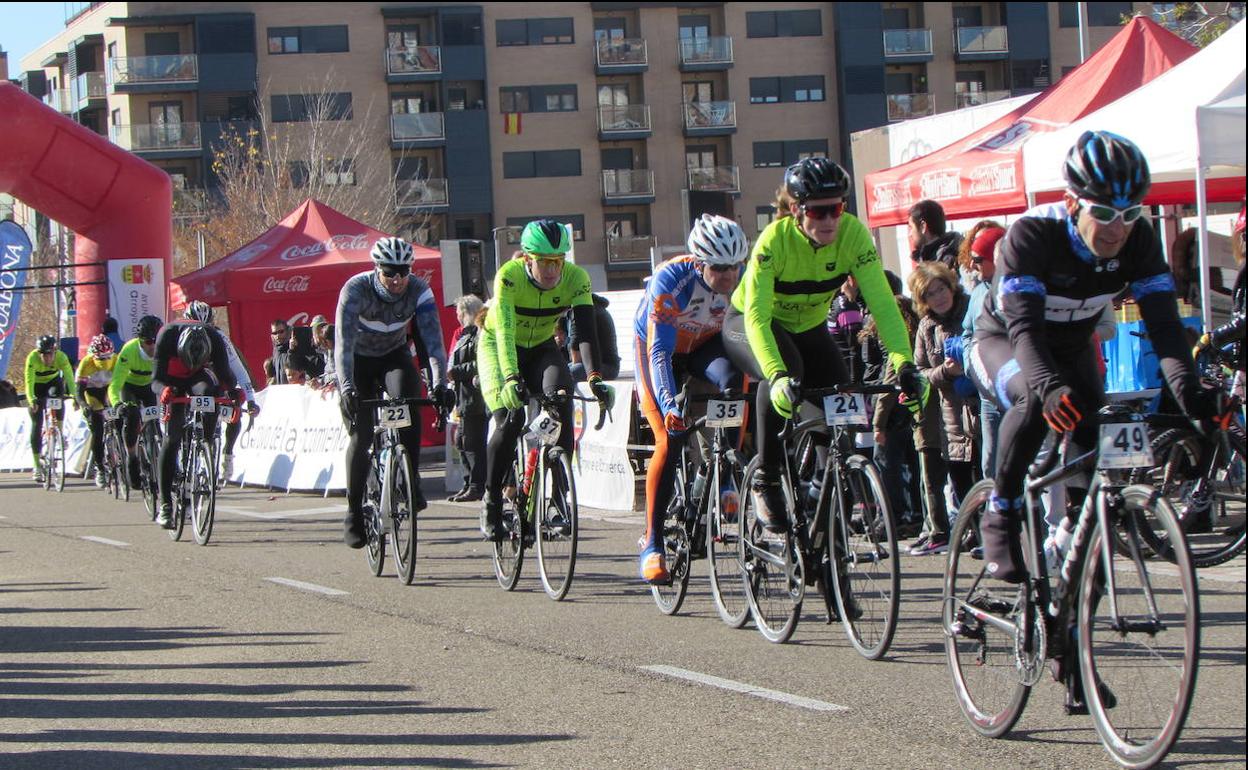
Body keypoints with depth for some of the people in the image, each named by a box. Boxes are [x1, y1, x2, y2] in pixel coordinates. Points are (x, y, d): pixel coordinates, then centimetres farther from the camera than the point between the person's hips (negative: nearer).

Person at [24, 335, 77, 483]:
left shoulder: (61, 357, -29)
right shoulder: (32, 358, -33)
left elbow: (69, 376, -36)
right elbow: (29, 381, -40)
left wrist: (74, 395, -51)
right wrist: (31, 400, -55)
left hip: (53, 381, 1)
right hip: (37, 386, -1)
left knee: (57, 396, -34)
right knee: (37, 424, -8)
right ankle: (37, 466, -4)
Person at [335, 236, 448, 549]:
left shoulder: (419, 291, -23)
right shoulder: (356, 289, -29)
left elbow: (433, 339, -31)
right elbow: (343, 341, -38)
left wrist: (439, 383, -45)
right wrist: (346, 387, -52)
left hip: (394, 356, 2)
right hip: (358, 361, -1)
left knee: (408, 400, -30)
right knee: (361, 437, -9)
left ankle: (411, 482, -20)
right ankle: (354, 512, 5)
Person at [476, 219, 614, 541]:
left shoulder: (576, 278, -23)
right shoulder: (509, 276, -30)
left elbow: (587, 332, -31)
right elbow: (505, 331, -40)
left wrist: (594, 378, -46)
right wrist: (511, 378, -54)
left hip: (542, 348, 3)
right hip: (498, 346, -3)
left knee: (561, 401, -25)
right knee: (510, 419, -22)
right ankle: (491, 502, -5)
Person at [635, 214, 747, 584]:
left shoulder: (742, 279, -24)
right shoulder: (671, 279, -34)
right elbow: (660, 352, -37)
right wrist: (669, 405, -48)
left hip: (705, 345, 3)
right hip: (658, 348, -3)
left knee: (733, 381, -32)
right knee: (670, 439, -17)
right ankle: (652, 544, -9)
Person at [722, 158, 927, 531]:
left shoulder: (853, 234, -25)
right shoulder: (774, 240, -34)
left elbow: (882, 301, -29)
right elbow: (756, 316, -41)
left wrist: (905, 363, -43)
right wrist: (777, 375, -57)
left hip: (808, 328, 4)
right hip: (747, 323, -4)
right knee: (784, 372, -36)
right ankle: (766, 480, -19)